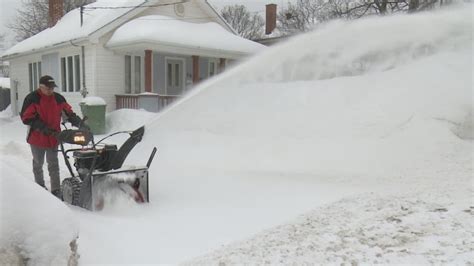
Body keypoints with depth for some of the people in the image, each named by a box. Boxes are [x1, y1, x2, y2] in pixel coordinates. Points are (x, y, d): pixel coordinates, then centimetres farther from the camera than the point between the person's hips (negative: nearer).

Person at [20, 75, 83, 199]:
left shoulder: (58, 98, 0)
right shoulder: (32, 98, -12)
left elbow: (68, 112, 5)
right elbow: (27, 118, -15)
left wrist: (79, 122, -12)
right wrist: (43, 127, -23)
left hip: (53, 137, 2)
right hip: (37, 138, -2)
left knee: (53, 164, 4)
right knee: (38, 163, 16)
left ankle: (56, 190, 7)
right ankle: (40, 187, 34)